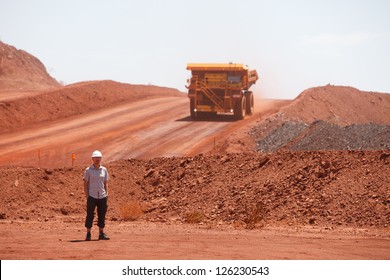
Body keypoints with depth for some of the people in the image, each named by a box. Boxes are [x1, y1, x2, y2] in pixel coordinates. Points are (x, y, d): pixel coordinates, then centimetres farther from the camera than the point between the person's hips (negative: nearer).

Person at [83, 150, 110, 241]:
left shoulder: (104, 170, 9)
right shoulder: (88, 170, 0)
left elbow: (106, 183, 14)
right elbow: (85, 183, 0)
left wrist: (107, 194, 4)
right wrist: (87, 195, -7)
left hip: (102, 196, 3)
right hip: (92, 196, -3)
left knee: (102, 215, 5)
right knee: (90, 215, -3)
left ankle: (101, 233, 12)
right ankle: (88, 234, 2)